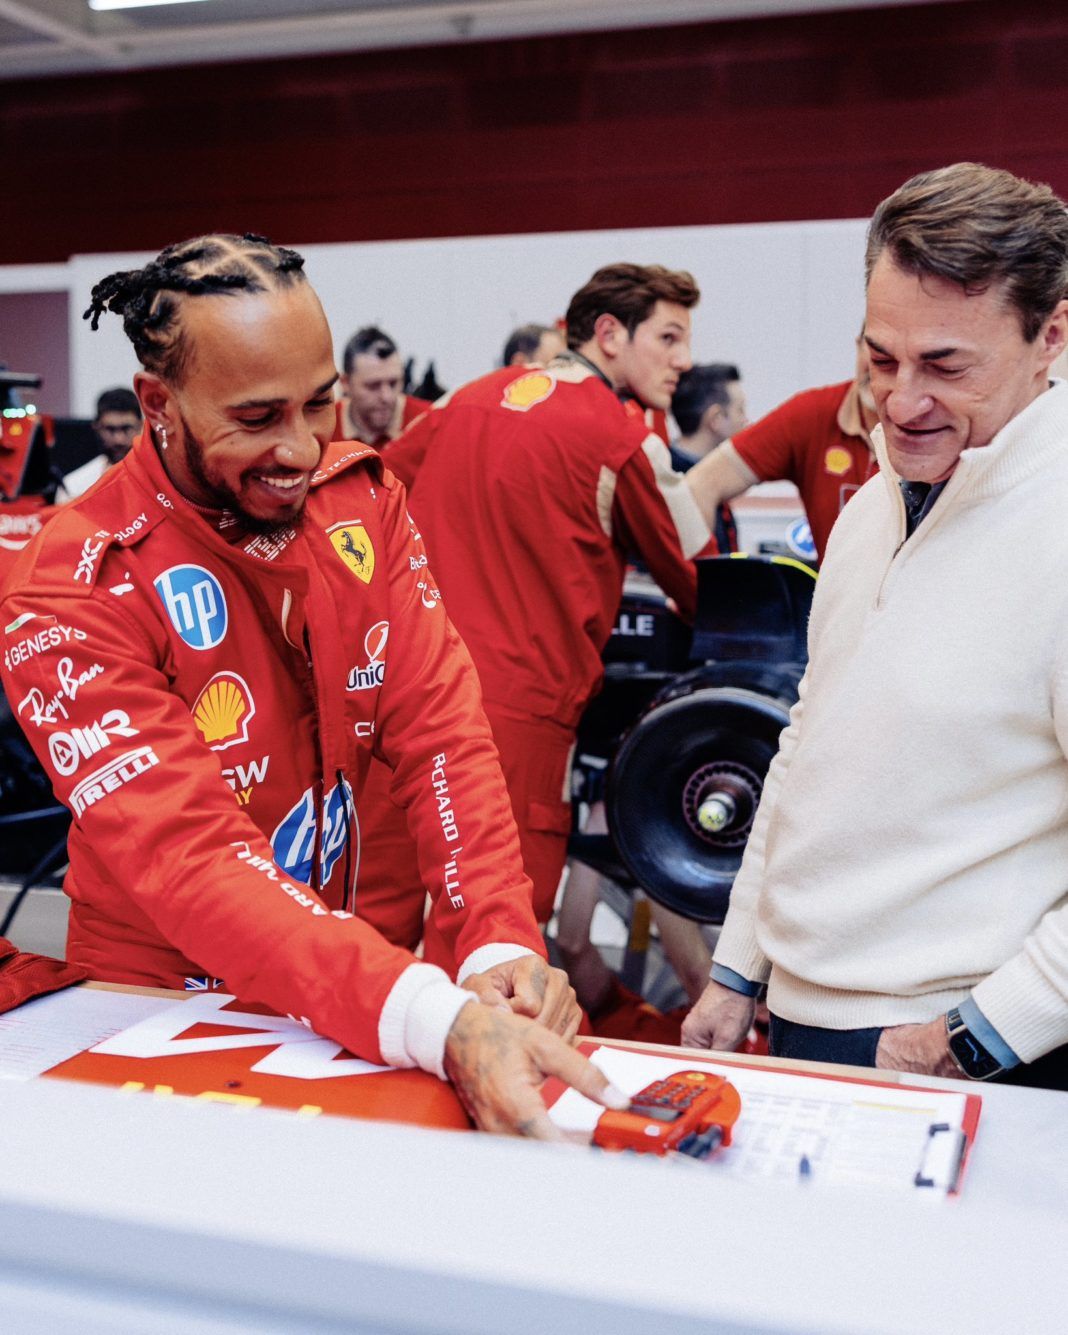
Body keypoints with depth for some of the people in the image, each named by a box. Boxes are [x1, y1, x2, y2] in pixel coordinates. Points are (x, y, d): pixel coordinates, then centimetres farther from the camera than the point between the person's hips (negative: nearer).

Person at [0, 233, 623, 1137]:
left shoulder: (364, 496, -2)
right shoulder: (73, 594, -19)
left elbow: (439, 726, -9)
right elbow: (188, 858, -28)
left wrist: (501, 944, -24)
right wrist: (438, 1020, -41)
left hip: (361, 973, 4)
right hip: (171, 997, -3)